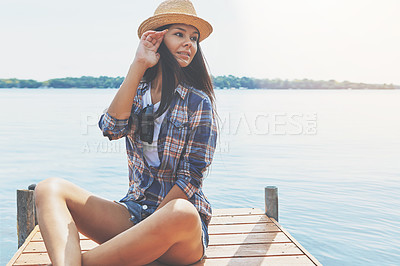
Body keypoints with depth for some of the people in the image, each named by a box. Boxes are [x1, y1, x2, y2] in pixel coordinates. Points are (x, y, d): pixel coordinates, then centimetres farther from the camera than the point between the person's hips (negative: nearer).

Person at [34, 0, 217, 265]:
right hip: (134, 211, 4)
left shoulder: (199, 102, -2)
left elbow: (191, 177, -7)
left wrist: (152, 226, -13)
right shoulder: (137, 93, 11)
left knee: (182, 214, -40)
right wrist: (138, 66, -12)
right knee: (50, 188, -14)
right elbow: (112, 128, -12)